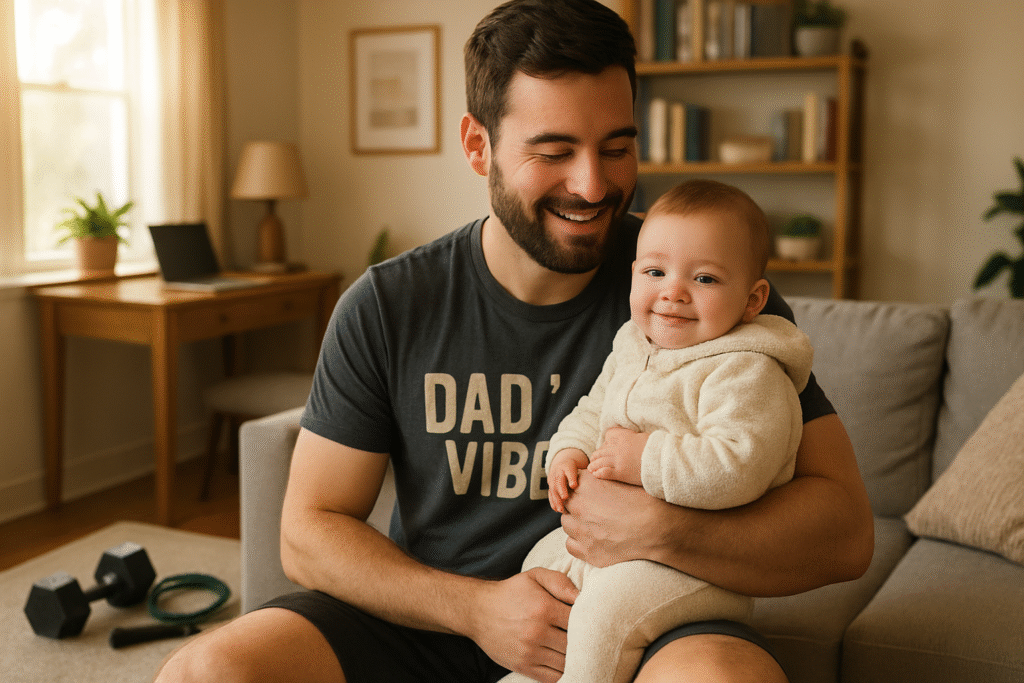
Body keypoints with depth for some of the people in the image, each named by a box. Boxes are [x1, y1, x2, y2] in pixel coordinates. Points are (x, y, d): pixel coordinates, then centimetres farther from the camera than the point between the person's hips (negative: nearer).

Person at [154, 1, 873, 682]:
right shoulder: (387, 306, -1)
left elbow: (846, 530, -7)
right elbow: (311, 529, 2)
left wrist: (662, 532, -24)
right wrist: (476, 607, -13)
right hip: (430, 619, 3)